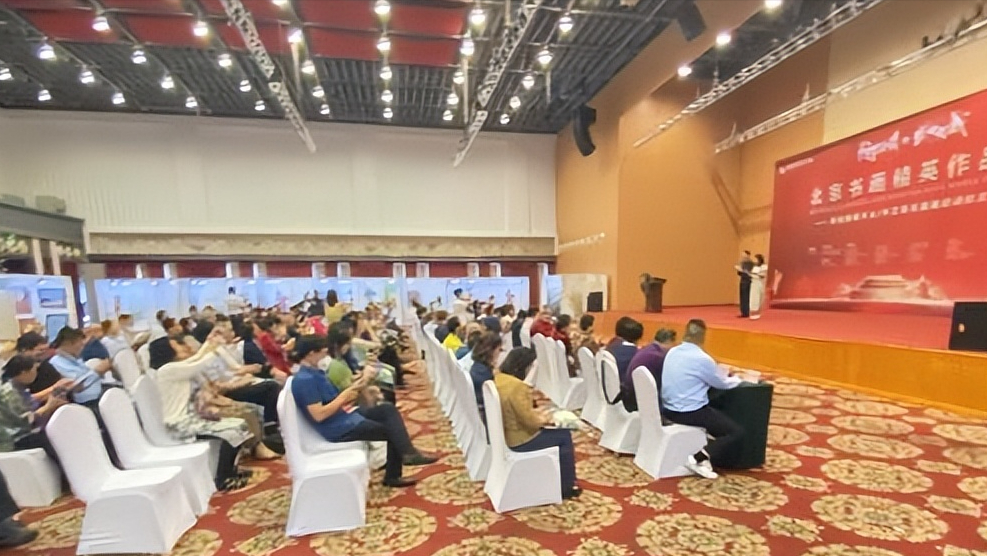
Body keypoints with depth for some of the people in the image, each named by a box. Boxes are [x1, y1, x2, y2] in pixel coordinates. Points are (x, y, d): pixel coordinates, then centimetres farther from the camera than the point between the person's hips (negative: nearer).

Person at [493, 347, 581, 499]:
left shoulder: (499, 377, -1)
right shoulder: (517, 386, -29)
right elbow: (529, 420, -25)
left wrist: (537, 414, 8)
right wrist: (545, 419, -6)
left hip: (508, 432, 9)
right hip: (519, 440, -9)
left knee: (557, 434, 23)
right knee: (565, 436, 7)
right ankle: (566, 487, 20)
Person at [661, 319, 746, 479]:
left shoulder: (672, 352, 3)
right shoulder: (702, 359, -18)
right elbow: (723, 384, -1)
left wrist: (721, 373, 23)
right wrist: (737, 379, 20)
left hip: (670, 410, 8)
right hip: (691, 413, -8)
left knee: (715, 413, 30)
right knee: (736, 432, 3)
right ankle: (700, 459, -10)